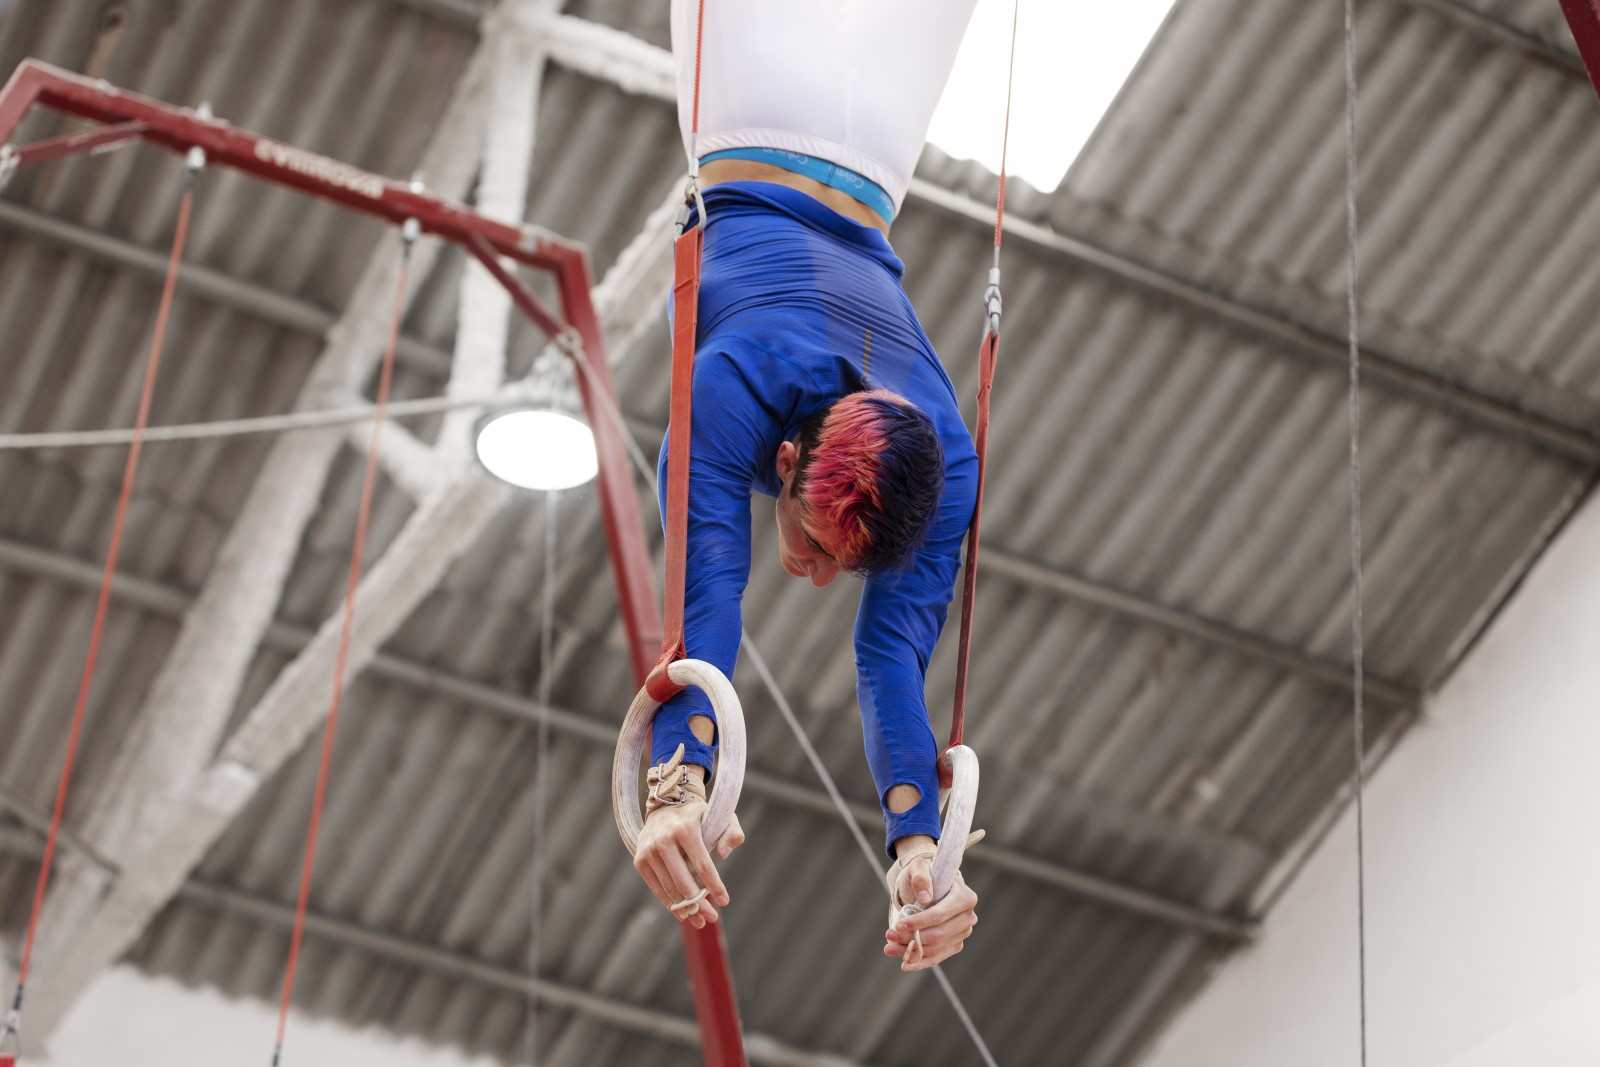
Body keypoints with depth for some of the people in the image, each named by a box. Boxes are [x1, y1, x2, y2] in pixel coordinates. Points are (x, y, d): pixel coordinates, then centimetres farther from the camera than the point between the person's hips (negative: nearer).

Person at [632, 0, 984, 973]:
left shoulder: (950, 464, -39)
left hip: (862, 192, 2)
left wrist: (918, 844, -54)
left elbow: (897, 655, -41)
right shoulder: (734, 389, -47)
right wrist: (678, 786, -68)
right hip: (753, 161, -2)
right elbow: (704, 592, -55)